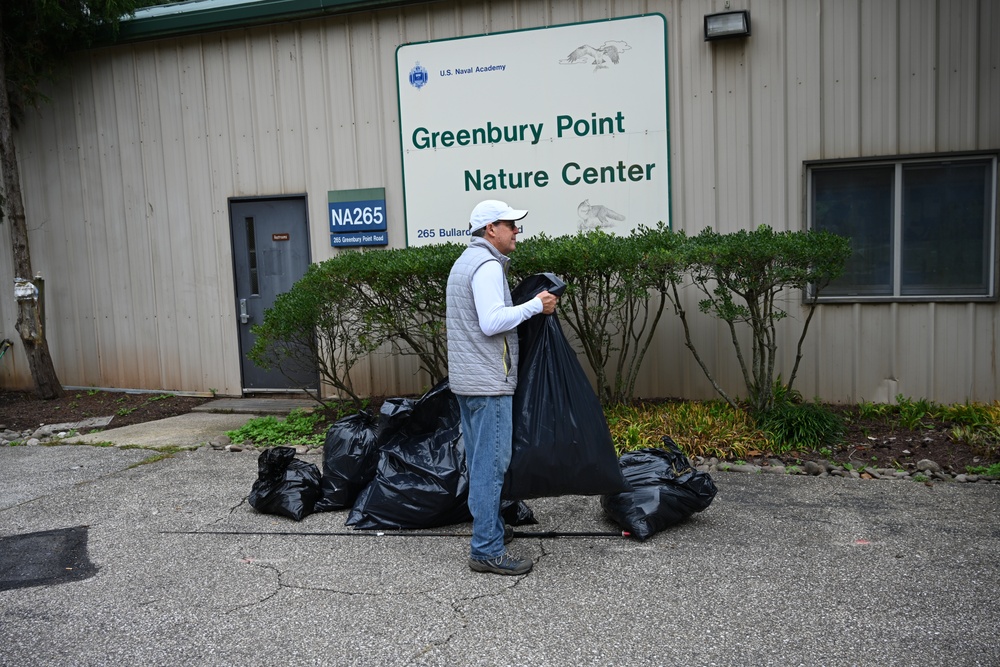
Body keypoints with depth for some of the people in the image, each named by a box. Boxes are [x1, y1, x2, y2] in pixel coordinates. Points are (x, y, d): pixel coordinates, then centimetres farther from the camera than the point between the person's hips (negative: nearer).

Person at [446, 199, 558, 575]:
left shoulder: (464, 262, 19)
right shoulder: (487, 265, -14)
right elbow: (492, 322, -24)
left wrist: (529, 305, 16)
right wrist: (535, 305, -15)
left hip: (466, 379, 11)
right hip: (489, 382, -11)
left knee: (480, 463, 16)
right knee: (491, 464, -6)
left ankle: (487, 533, 27)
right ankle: (487, 550, -2)